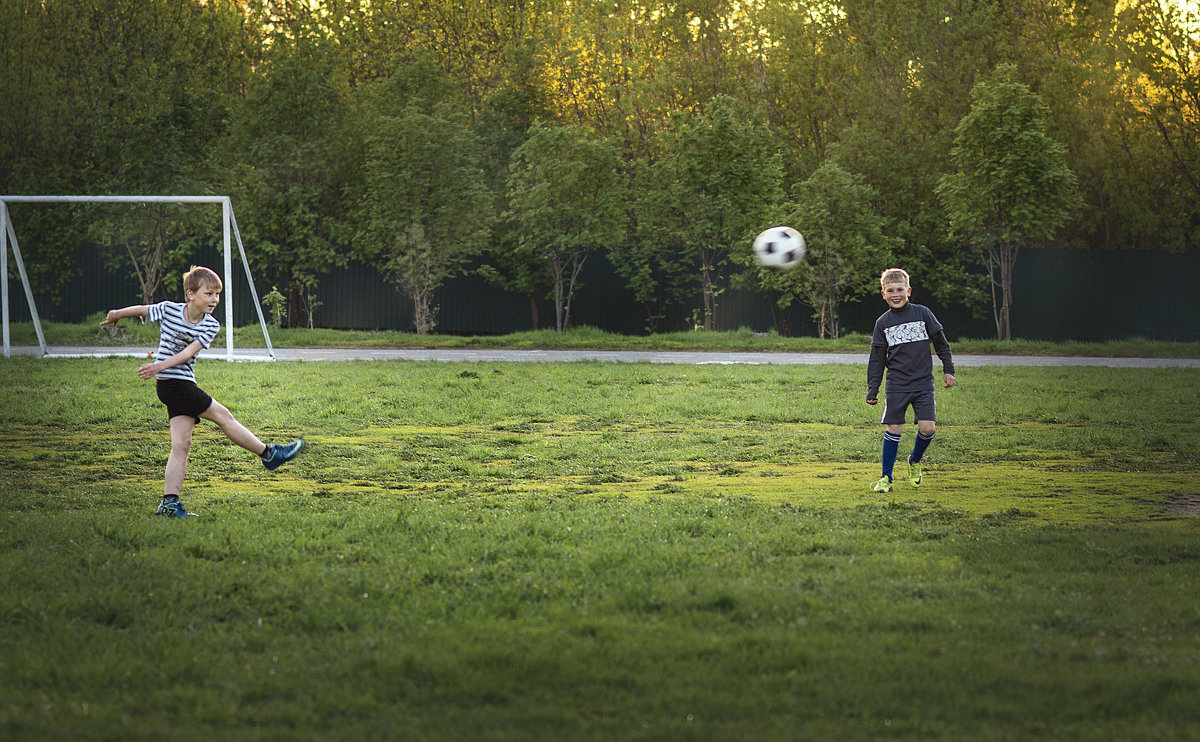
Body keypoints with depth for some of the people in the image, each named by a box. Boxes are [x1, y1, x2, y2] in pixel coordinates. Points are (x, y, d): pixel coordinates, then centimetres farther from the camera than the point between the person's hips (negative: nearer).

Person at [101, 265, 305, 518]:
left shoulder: (211, 326, 1)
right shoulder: (169, 310, -9)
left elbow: (190, 351, -10)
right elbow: (141, 310, 7)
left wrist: (161, 365, -23)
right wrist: (117, 315, 24)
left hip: (184, 385, 6)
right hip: (171, 383, -6)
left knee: (181, 445, 0)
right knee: (222, 415, -6)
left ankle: (169, 502, -1)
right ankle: (269, 454, 3)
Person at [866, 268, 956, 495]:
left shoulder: (922, 313, 2)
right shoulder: (883, 322, 5)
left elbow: (941, 343, 11)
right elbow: (877, 360, 8)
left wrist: (948, 370, 8)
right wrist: (872, 390, 4)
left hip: (923, 384, 0)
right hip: (897, 386, 0)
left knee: (927, 427, -9)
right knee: (893, 429, -4)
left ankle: (915, 461, 21)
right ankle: (886, 478, 7)